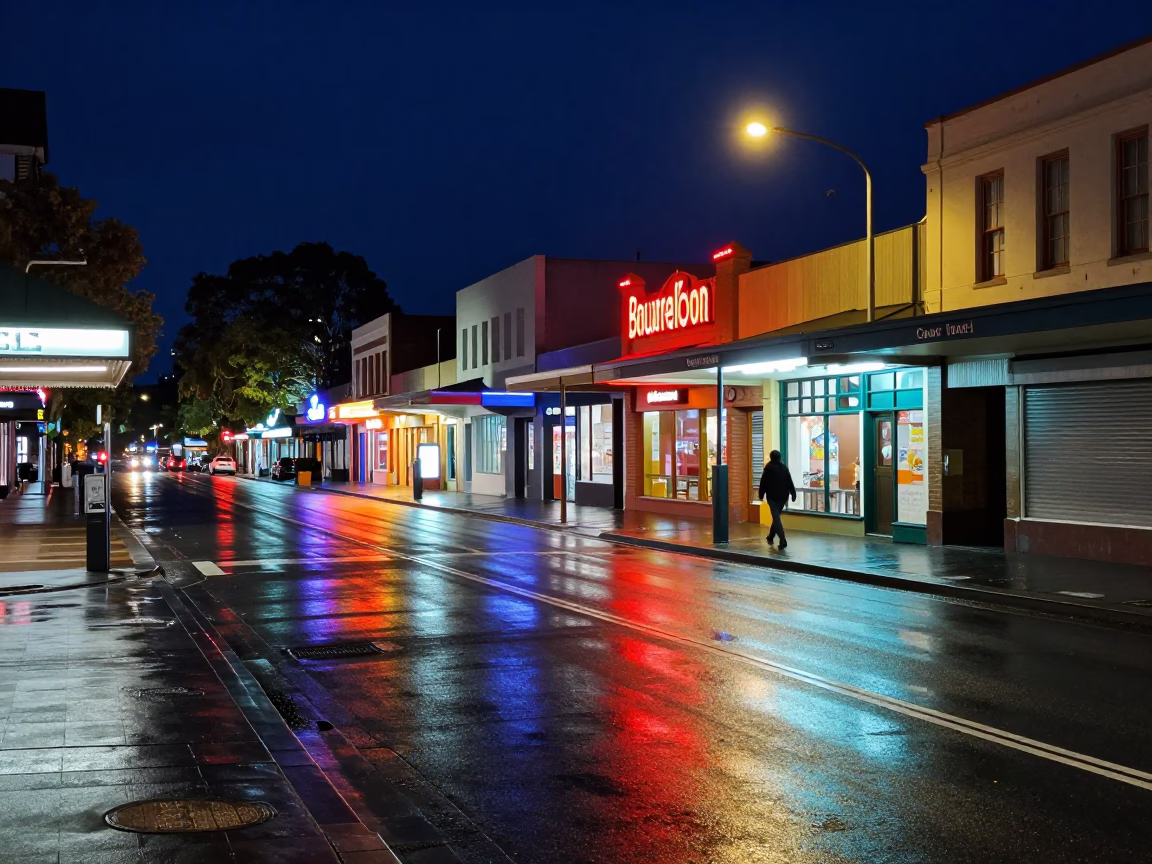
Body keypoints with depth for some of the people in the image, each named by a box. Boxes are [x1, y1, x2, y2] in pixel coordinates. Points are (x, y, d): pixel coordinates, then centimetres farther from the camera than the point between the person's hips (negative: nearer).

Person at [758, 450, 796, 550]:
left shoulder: (768, 468, -5)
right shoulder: (784, 467, 5)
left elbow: (763, 482, -3)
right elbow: (790, 482, 3)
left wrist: (761, 495, 6)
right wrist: (793, 494, 3)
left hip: (772, 496, -4)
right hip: (783, 496, 5)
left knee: (776, 518, -7)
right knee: (776, 516, 21)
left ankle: (783, 541, -21)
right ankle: (771, 537, 33)